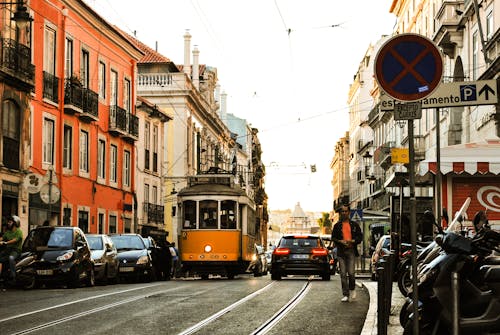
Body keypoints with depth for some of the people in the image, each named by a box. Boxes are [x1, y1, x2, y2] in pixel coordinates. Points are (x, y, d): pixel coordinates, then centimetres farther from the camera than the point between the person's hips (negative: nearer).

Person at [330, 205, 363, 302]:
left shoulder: (354, 225, 9)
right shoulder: (337, 225, 10)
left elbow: (360, 237, 8)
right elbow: (333, 238, 10)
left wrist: (352, 241, -10)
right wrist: (340, 241, -9)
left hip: (351, 250, -1)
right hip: (341, 251, 1)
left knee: (351, 272, -10)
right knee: (343, 274, -1)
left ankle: (352, 290, 15)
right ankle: (345, 295, 4)